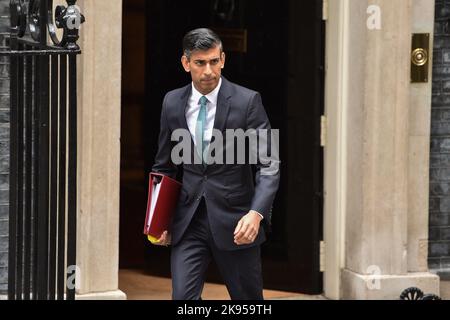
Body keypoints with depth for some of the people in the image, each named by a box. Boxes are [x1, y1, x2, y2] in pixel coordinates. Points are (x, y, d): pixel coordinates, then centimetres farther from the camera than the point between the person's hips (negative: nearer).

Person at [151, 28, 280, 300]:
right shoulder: (173, 103, 5)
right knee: (183, 297, -8)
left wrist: (256, 213, -25)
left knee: (248, 298, 10)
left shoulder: (247, 101, -7)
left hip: (235, 222, -2)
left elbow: (268, 166, -9)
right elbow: (164, 166, 15)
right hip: (189, 222, 2)